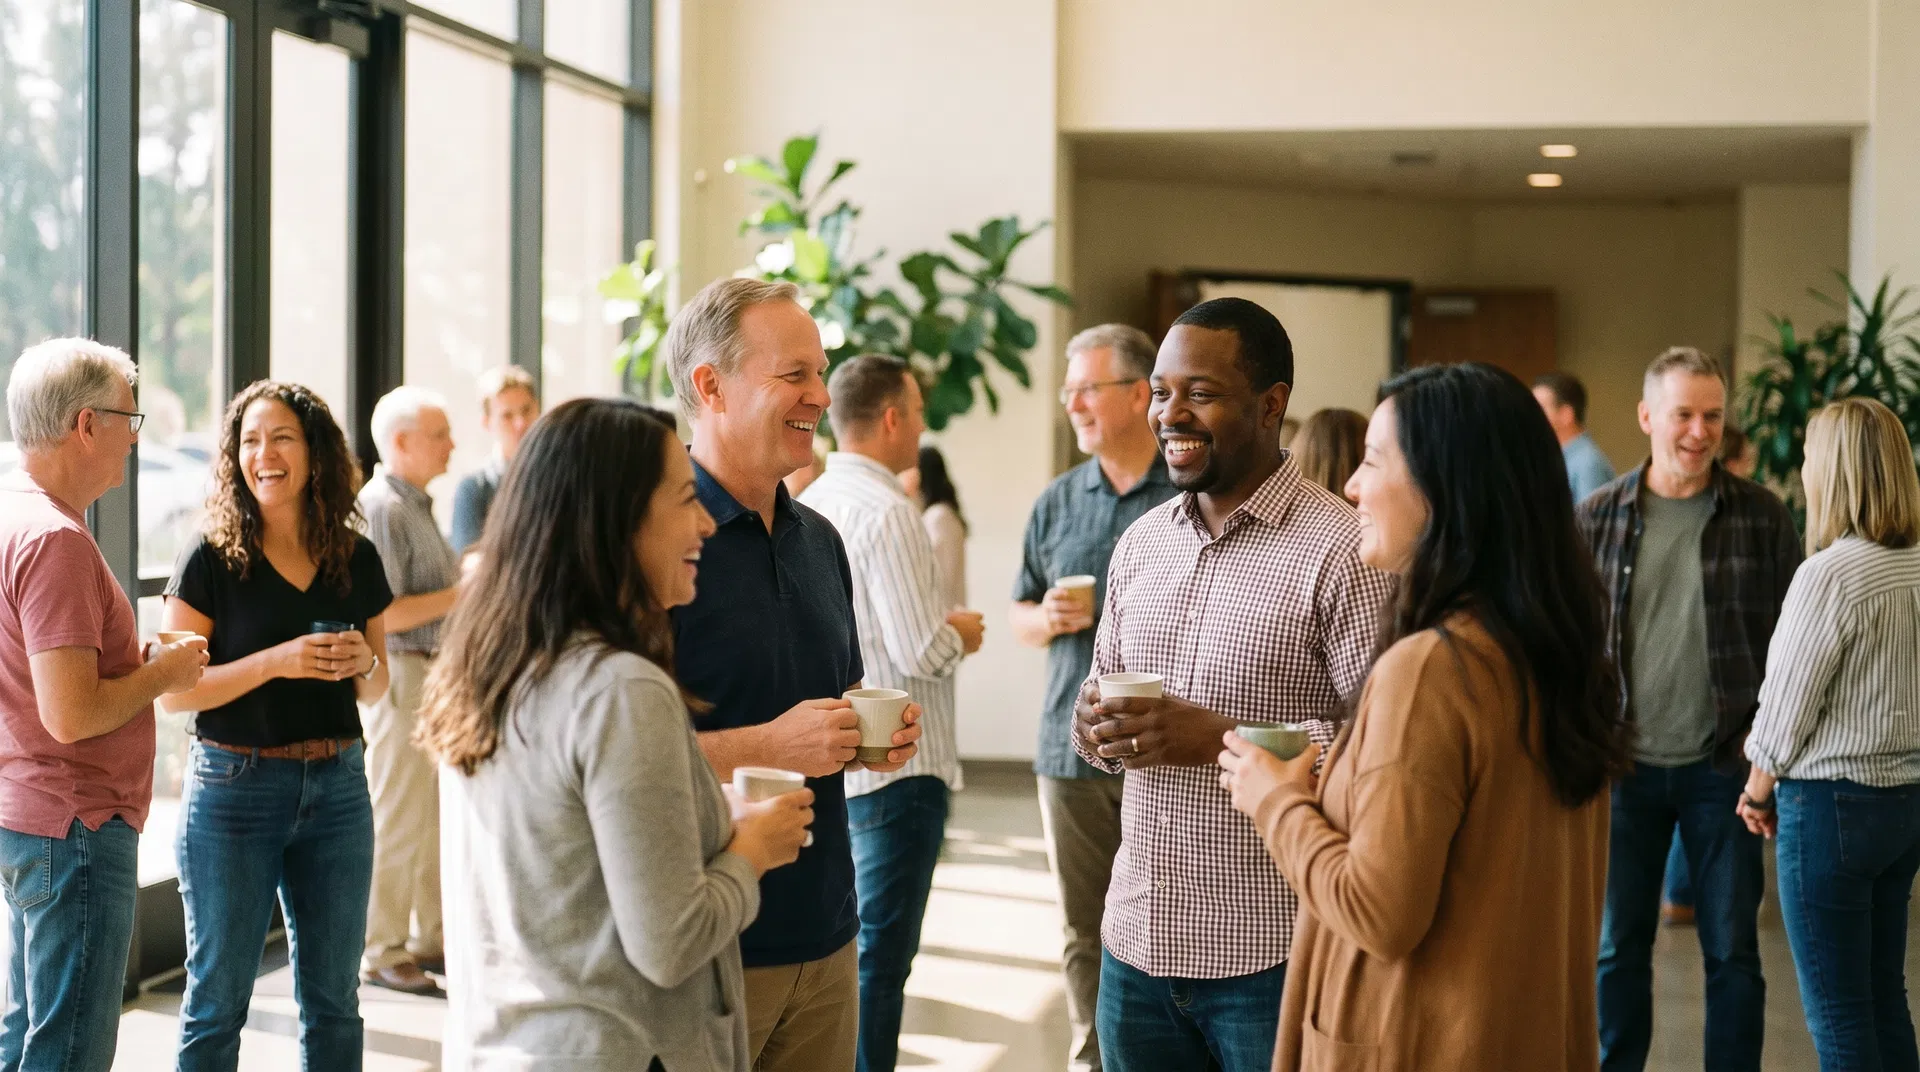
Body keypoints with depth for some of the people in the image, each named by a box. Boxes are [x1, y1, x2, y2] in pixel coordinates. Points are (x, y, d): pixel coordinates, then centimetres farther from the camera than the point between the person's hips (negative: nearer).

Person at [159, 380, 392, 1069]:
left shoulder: (356, 560, 5)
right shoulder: (212, 559, -5)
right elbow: (173, 690, -9)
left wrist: (363, 662, -8)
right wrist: (277, 661, -21)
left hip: (337, 786, 3)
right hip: (235, 787, -3)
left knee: (333, 996, 11)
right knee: (219, 996, 5)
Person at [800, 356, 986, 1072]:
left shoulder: (810, 503, 6)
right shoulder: (886, 511, -19)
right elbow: (922, 651, -21)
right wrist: (961, 633, -2)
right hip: (895, 765, -8)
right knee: (881, 954, 1)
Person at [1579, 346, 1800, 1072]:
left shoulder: (1762, 516, -2)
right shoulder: (1598, 518, 0)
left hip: (1722, 767, -1)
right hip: (1624, 766, 1)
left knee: (1732, 950, 7)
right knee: (1618, 946, 11)